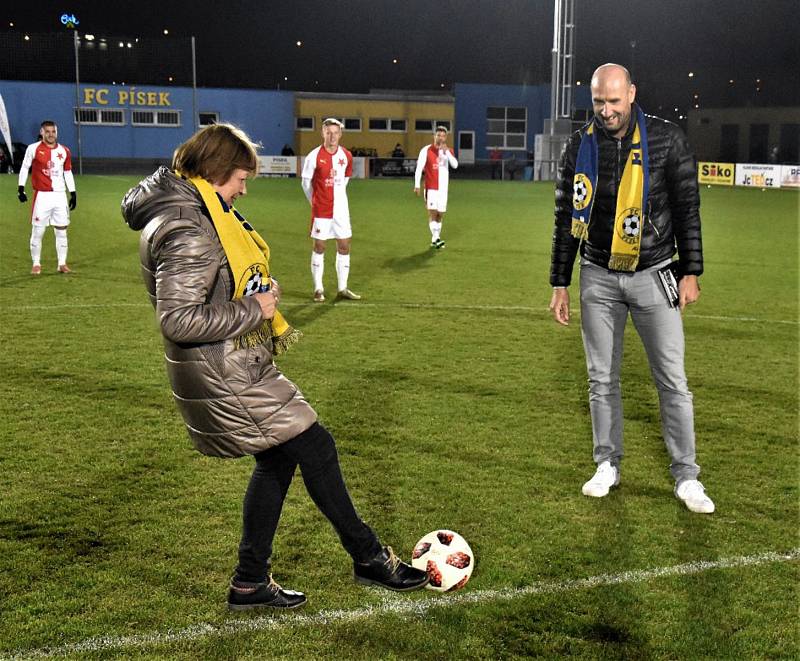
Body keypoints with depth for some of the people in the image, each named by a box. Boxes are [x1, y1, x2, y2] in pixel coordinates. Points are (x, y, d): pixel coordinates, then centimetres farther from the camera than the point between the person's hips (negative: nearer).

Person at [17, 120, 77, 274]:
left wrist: (73, 193, 12)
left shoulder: (64, 151, 8)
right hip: (42, 196, -3)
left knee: (62, 231, 6)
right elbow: (24, 168, 2)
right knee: (37, 231, 1)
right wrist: (20, 188, -7)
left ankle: (62, 264, 14)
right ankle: (36, 264, 12)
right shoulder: (33, 149, -3)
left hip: (60, 195, 3)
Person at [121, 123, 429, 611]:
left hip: (233, 368, 11)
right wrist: (253, 310, -20)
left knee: (278, 458, 17)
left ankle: (251, 583, 27)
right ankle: (369, 557, 16)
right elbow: (178, 319, -29)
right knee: (315, 447, -1)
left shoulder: (187, 209, 11)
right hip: (225, 380, -11)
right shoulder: (186, 231, -24)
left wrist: (258, 297, 12)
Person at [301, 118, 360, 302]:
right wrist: (315, 201, 8)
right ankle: (318, 289, 10)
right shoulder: (314, 156, -10)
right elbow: (306, 182, 0)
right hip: (321, 210, -4)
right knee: (319, 247, 2)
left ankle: (343, 288, 16)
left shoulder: (346, 156, 1)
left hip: (341, 208, 4)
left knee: (344, 247, 6)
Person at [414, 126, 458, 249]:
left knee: (440, 214, 7)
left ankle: (435, 240, 18)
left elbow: (455, 165, -10)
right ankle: (436, 238, -20)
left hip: (443, 188, 4)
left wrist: (446, 151, -20)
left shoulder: (448, 151, 8)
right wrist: (417, 185, -15)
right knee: (432, 212, -15)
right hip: (431, 188, -4)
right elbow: (419, 168, -7)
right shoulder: (426, 150, -4)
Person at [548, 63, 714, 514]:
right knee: (602, 379, 7)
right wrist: (560, 283, 5)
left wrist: (691, 272, -4)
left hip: (652, 275, -2)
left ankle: (686, 476, 10)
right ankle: (609, 465, 22)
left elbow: (687, 208, -1)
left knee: (673, 380, 0)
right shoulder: (580, 147, 0)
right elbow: (567, 219, 6)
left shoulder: (667, 139, -6)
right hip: (599, 278, 2)